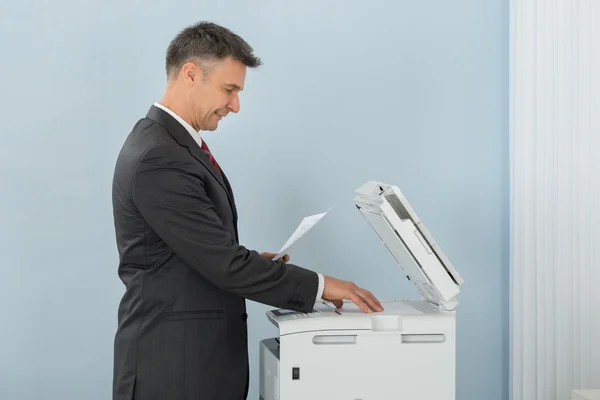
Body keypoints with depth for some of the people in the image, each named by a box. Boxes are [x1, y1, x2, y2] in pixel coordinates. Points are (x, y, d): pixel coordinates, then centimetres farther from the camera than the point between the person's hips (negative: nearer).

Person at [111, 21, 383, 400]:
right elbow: (223, 263, -23)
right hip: (176, 362, -9)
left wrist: (250, 264, 6)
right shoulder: (158, 159, -22)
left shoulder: (171, 142, 10)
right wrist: (320, 285, -17)